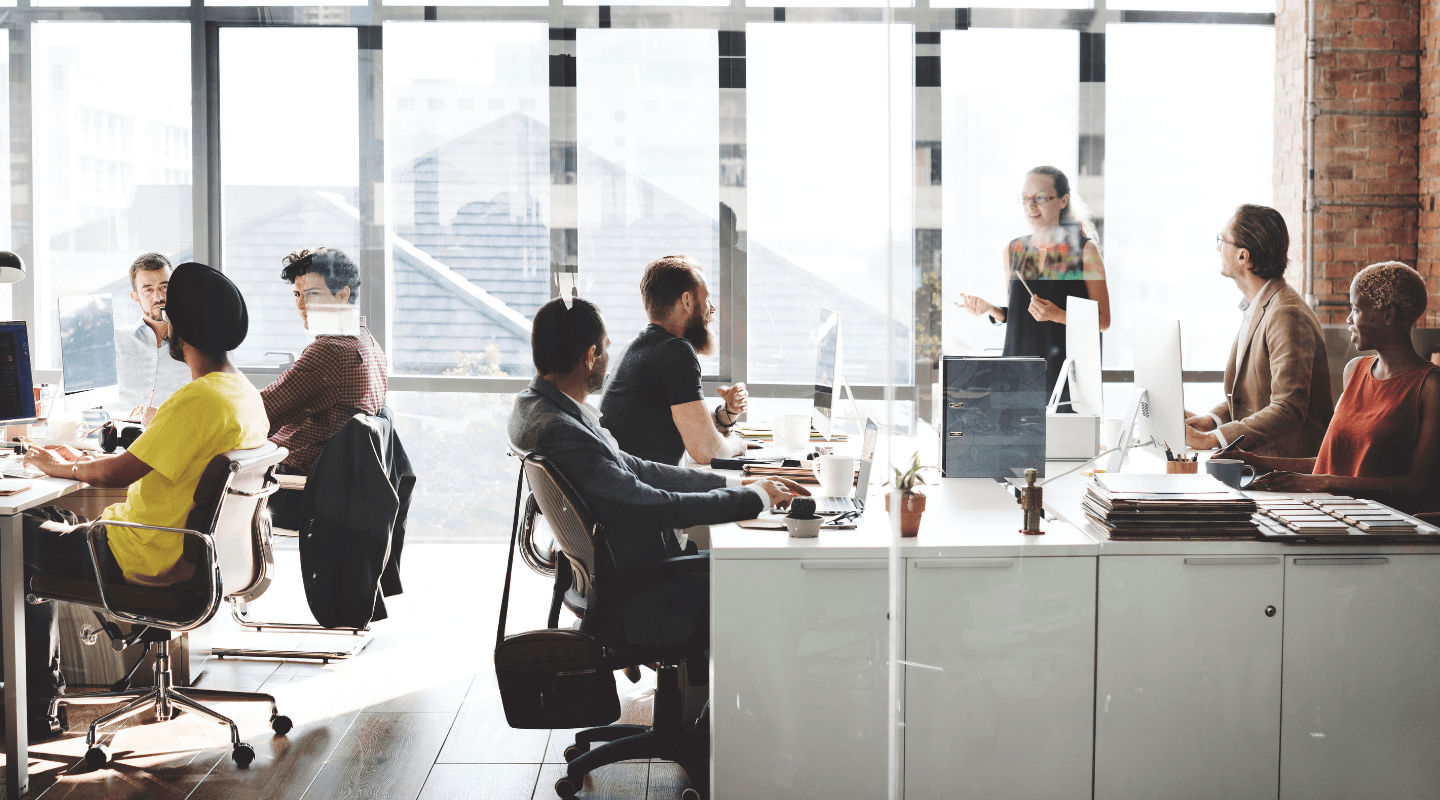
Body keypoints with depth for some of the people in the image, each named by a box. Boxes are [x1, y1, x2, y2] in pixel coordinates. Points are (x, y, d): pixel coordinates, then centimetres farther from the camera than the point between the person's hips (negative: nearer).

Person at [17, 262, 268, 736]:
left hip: (149, 562, -9)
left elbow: (119, 474, -24)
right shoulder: (246, 394, 5)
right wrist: (83, 461, 12)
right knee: (53, 518, 23)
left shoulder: (199, 400, -26)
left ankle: (38, 705, 16)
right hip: (193, 549, 9)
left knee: (19, 539, 5)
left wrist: (60, 467, -5)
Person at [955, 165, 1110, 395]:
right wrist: (990, 309, 0)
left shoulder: (1085, 249, -2)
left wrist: (1058, 315, -17)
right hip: (1019, 366, 4)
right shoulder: (1013, 250, 11)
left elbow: (1103, 321, -2)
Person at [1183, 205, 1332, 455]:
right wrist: (1211, 419, 0)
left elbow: (1288, 409, -25)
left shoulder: (1287, 315, -18)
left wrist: (1208, 439, -27)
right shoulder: (1255, 308, 13)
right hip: (1255, 458, 8)